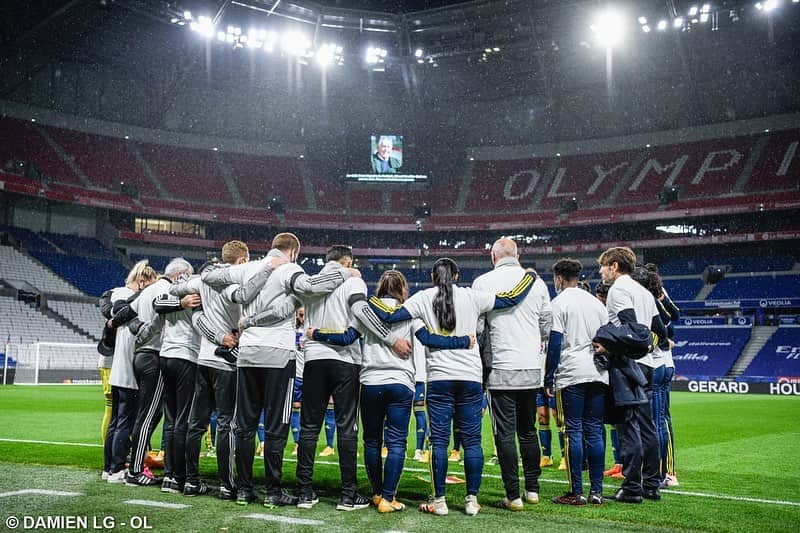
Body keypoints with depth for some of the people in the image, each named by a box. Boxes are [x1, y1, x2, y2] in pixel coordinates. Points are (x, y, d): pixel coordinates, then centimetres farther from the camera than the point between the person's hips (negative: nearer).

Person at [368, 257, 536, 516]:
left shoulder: (424, 298, 2)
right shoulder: (472, 296, 5)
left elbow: (390, 316, -6)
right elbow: (511, 299, 6)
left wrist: (369, 298, 8)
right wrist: (529, 276, 22)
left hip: (439, 377, -1)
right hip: (471, 377, 1)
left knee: (439, 440, 2)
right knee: (472, 440, 6)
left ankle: (439, 500, 4)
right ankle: (472, 500, 9)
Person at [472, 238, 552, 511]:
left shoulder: (483, 282, -6)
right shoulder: (537, 282, 4)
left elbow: (476, 326, -5)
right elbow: (546, 326, 10)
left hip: (501, 368, -4)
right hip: (532, 369, 4)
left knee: (505, 434, 1)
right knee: (528, 431, 17)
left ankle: (513, 496, 3)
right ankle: (532, 489, 24)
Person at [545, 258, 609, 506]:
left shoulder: (559, 303, -1)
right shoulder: (596, 302, 17)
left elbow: (554, 344, -7)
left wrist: (549, 378, -3)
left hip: (571, 374, -5)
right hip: (598, 374, 5)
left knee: (574, 431, -3)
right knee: (594, 431, 7)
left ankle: (576, 492, -2)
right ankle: (596, 491, 9)